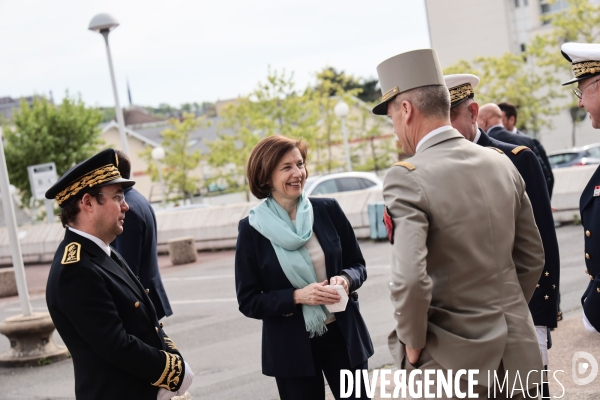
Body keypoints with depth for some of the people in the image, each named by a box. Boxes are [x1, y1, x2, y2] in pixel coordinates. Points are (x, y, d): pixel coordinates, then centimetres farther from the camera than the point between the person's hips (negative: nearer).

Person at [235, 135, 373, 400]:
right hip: (292, 349, -2)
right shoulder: (252, 229, -7)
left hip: (343, 337, 2)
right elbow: (248, 301, -6)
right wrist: (297, 296, -19)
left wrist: (346, 279, -15)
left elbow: (358, 265, 7)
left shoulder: (328, 210, -2)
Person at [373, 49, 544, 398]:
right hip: (518, 356, 6)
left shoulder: (407, 177, -18)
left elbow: (410, 281, -27)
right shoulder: (502, 163, 2)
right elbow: (532, 257, 10)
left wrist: (412, 346, -12)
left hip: (456, 360, -5)